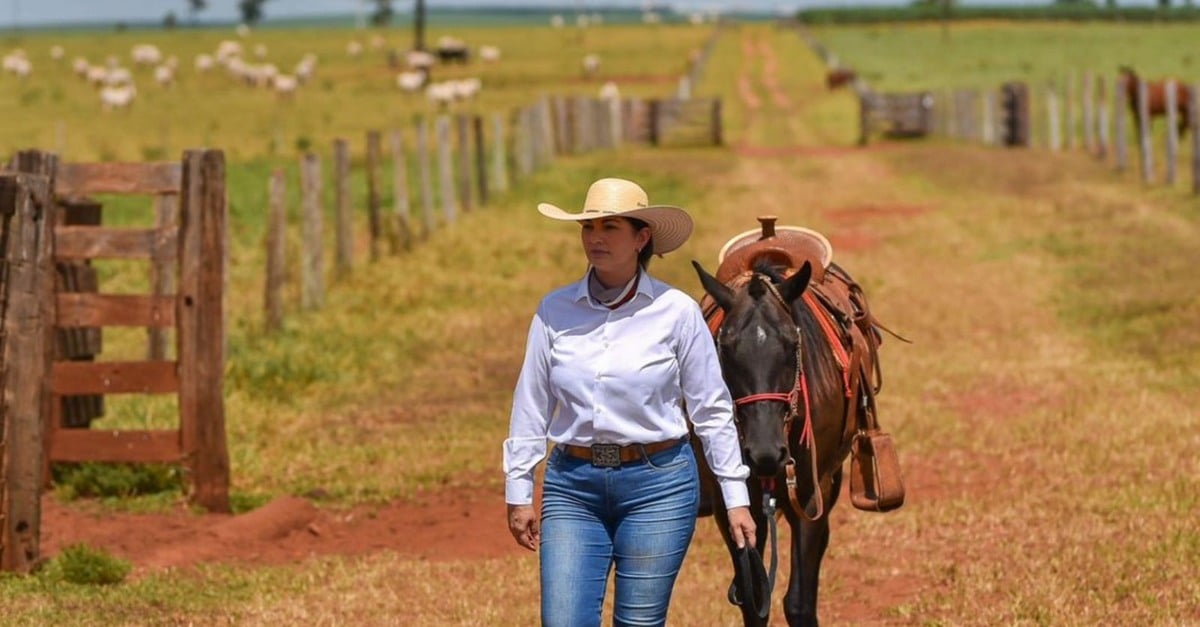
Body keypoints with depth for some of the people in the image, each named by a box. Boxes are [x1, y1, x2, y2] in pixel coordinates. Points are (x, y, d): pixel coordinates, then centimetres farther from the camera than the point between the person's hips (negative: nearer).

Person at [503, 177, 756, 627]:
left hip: (658, 485, -2)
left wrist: (736, 498, 0)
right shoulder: (555, 311, 2)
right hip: (573, 486, 2)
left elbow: (712, 410, 1)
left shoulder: (676, 312, -3)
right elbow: (531, 406, 7)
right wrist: (518, 492, 5)